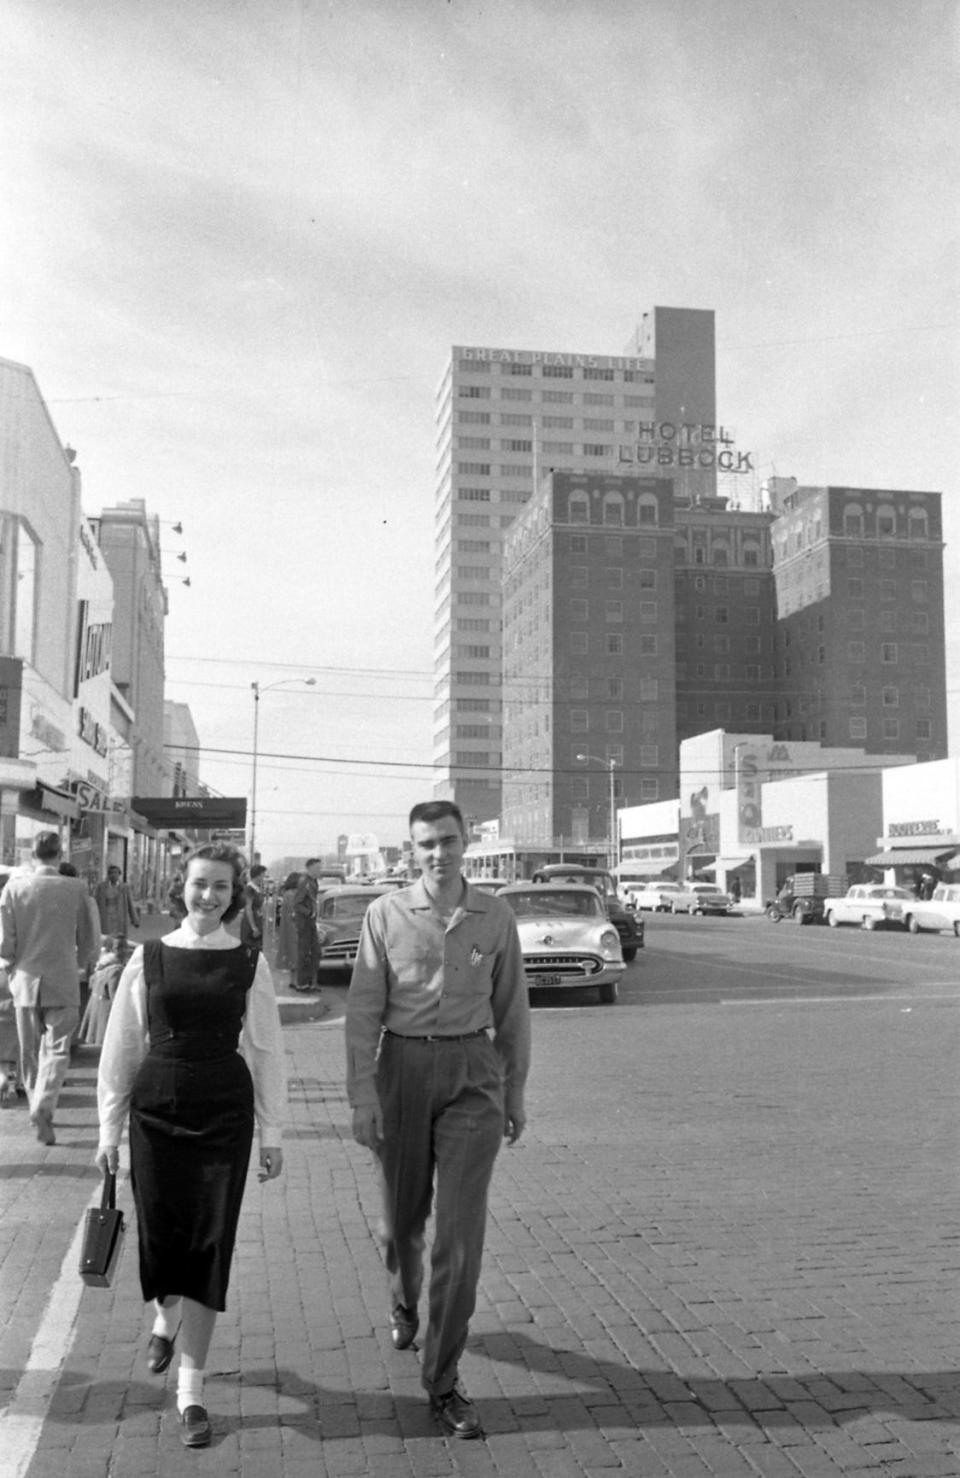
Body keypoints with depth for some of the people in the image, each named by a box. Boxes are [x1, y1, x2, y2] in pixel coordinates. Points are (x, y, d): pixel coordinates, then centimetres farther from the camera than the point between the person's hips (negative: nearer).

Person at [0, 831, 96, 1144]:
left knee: (30, 1053, 16)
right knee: (57, 1049, 2)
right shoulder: (75, 889, -8)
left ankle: (39, 1109, 26)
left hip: (25, 981, 2)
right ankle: (43, 1107, -18)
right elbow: (87, 942, -1)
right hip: (63, 983, -2)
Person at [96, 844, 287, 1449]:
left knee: (211, 1241, 0)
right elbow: (121, 1047, 5)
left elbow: (266, 1051, 2)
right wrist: (110, 1128, 6)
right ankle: (166, 1315, 46)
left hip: (225, 1110, -1)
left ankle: (192, 1391, 12)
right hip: (157, 1107, 1)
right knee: (161, 1231, 10)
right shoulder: (149, 957, 0)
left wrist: (272, 1132, 3)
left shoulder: (250, 963, -1)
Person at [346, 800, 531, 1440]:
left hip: (474, 1073, 0)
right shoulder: (387, 913, -4)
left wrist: (515, 1093, 10)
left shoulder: (494, 916, -1)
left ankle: (443, 1380, 6)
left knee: (462, 1227, -6)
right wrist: (362, 1094, -10)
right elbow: (364, 1010, -4)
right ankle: (405, 1302, 51)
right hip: (404, 1068, 0)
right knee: (404, 1216, 16)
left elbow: (512, 1009, 7)